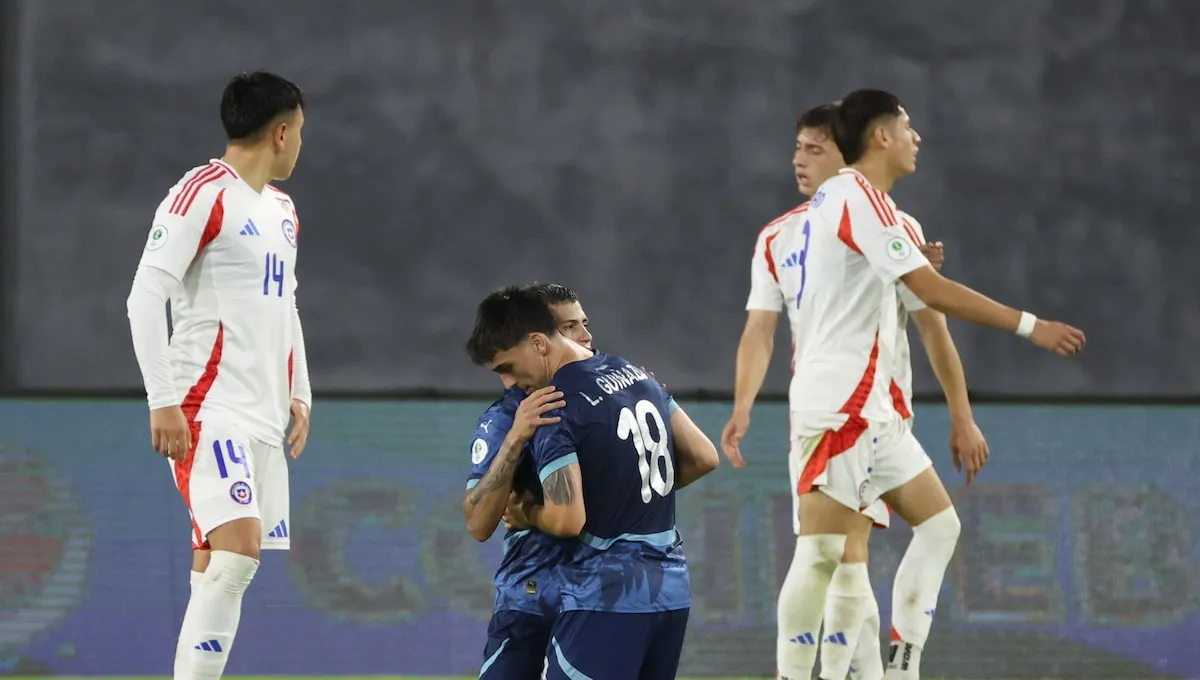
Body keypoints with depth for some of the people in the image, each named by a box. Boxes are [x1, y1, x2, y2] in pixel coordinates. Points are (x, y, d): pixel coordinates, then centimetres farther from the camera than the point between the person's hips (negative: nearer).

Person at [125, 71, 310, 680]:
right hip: (209, 411, -9)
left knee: (218, 571, 4)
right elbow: (145, 297, -14)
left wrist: (298, 394, 20)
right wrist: (162, 401, -19)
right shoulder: (204, 193, -8)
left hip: (262, 419, 9)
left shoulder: (282, 209, 20)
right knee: (238, 548, -22)